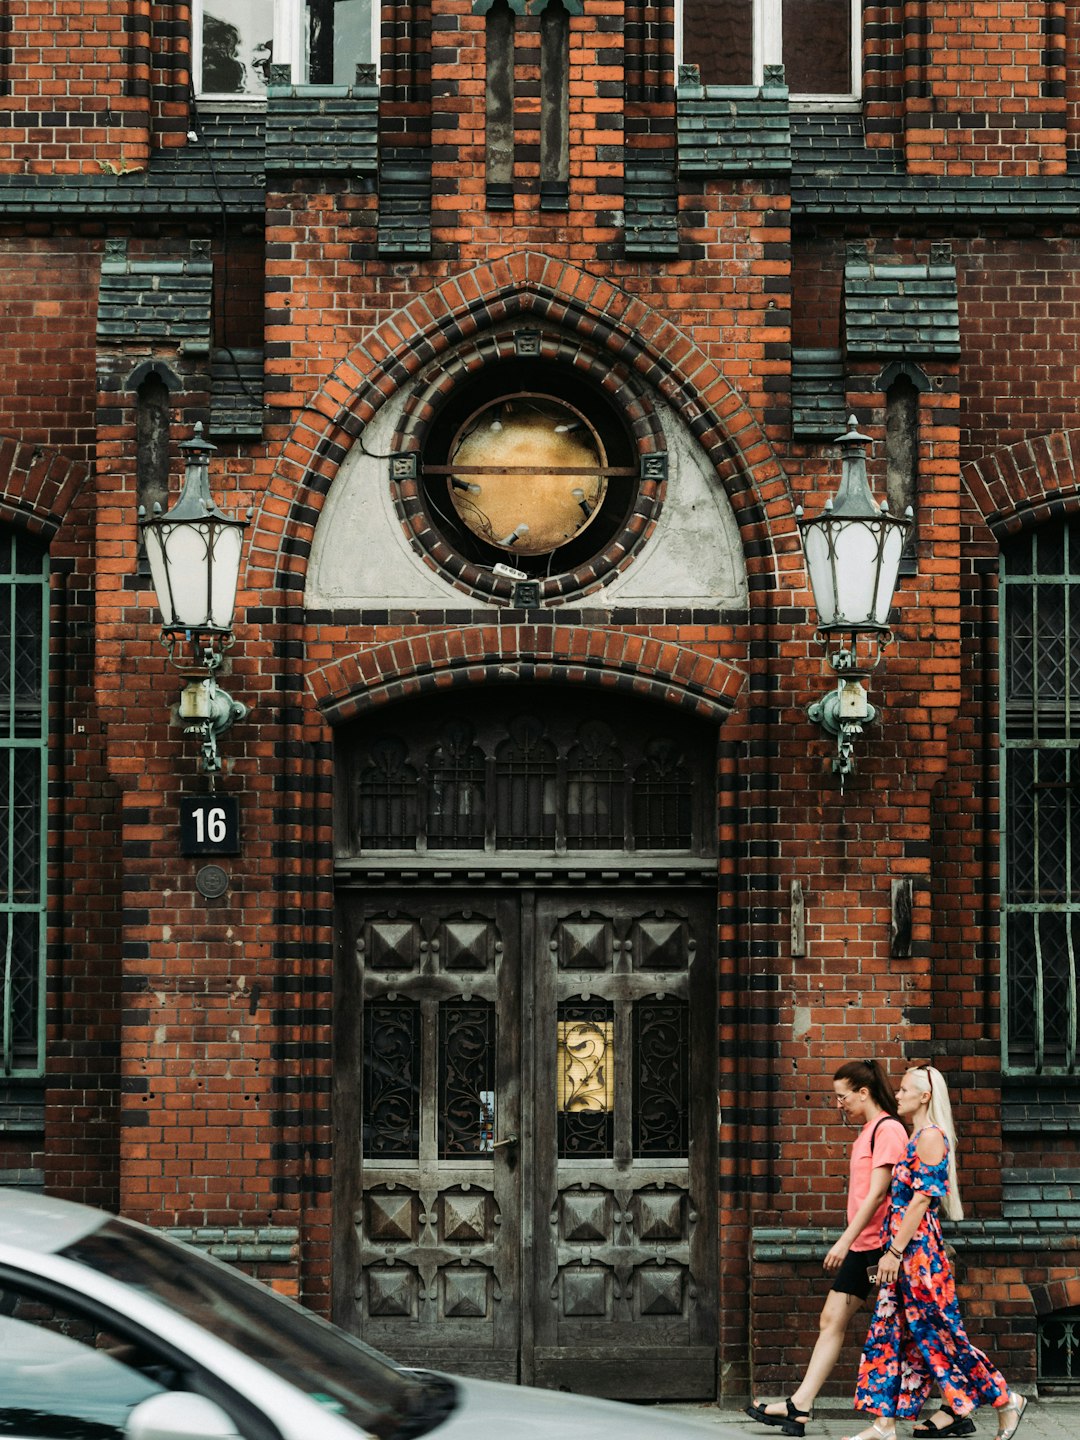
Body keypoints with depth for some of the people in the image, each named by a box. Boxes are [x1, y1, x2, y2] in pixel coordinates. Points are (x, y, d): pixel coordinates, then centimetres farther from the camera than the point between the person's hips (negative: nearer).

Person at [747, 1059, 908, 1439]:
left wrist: (845, 1240, -21)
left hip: (880, 1244, -10)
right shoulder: (867, 1132, 16)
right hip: (860, 1246, 10)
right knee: (832, 1319, 5)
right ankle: (799, 1407, 3)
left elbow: (877, 1193, -19)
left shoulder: (887, 1129, -13)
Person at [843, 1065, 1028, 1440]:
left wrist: (895, 1251, -20)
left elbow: (922, 1199, -18)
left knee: (937, 1329, -3)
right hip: (905, 1246, 10)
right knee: (889, 1330, 6)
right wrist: (893, 1249, 18)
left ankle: (1006, 1399, 9)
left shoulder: (931, 1136, -13)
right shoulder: (915, 1138, 16)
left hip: (918, 1245, -10)